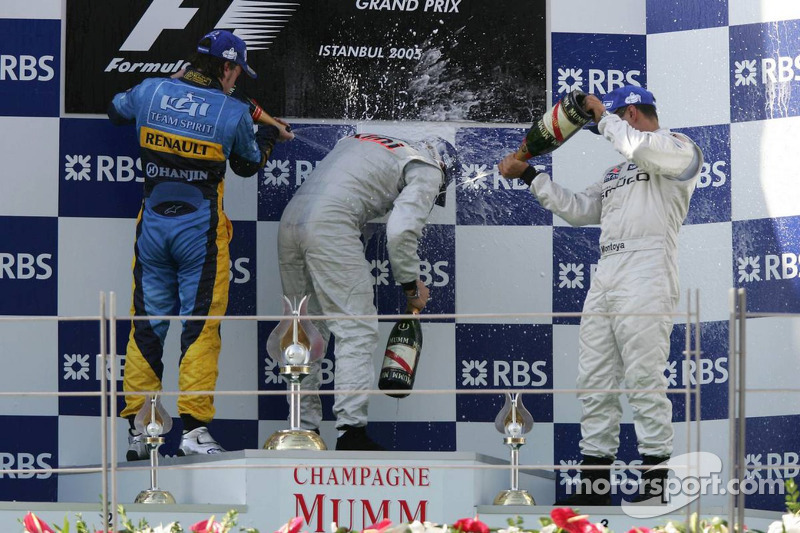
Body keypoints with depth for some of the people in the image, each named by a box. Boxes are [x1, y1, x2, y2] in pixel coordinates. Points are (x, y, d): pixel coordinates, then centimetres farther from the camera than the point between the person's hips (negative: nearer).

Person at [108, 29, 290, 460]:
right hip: (201, 233, -3)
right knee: (201, 327, 1)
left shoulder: (150, 91, 0)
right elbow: (248, 164, 11)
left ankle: (136, 430, 10)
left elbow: (116, 110, 22)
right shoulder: (233, 112, -7)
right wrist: (269, 134, 32)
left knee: (147, 327, 10)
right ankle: (193, 429, -7)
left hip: (152, 227, 3)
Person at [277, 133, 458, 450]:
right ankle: (351, 430, -11)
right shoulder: (427, 170, 10)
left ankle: (304, 427, 17)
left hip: (289, 219, 8)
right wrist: (411, 284, 7)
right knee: (357, 330, -4)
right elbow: (401, 230, -4)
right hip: (331, 225, -8)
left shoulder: (362, 141, 32)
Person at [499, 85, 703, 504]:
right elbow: (577, 209, 29)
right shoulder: (617, 171, 30)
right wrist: (529, 175, 25)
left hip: (646, 283, -9)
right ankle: (593, 487, 8)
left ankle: (655, 487, -10)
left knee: (644, 383, -12)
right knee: (594, 385, 5)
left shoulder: (681, 150, 4)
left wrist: (602, 115, -1)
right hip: (604, 280, 9)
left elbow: (636, 146, -16)